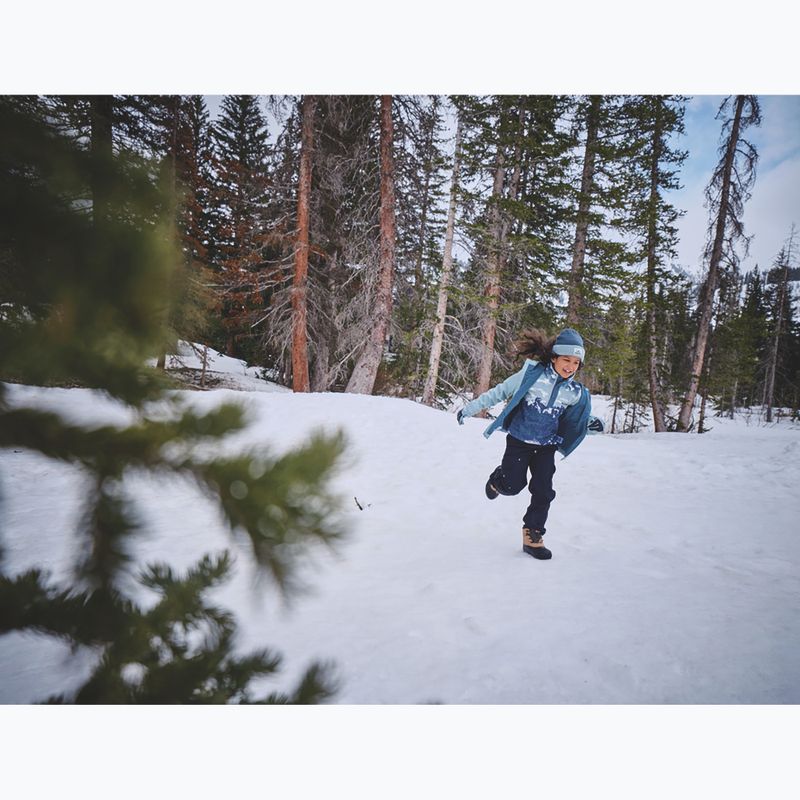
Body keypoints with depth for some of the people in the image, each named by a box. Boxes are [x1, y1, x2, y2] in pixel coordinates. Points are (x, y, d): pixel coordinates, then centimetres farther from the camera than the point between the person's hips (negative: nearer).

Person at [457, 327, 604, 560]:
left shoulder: (574, 392, -4)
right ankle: (499, 477, 33)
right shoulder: (531, 375, -15)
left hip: (546, 447, 3)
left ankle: (532, 536, 14)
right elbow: (499, 392, -7)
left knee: (543, 492, -1)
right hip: (518, 441, -3)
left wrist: (591, 423, -11)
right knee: (513, 486, -3)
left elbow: (577, 419, 12)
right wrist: (470, 408, -4)